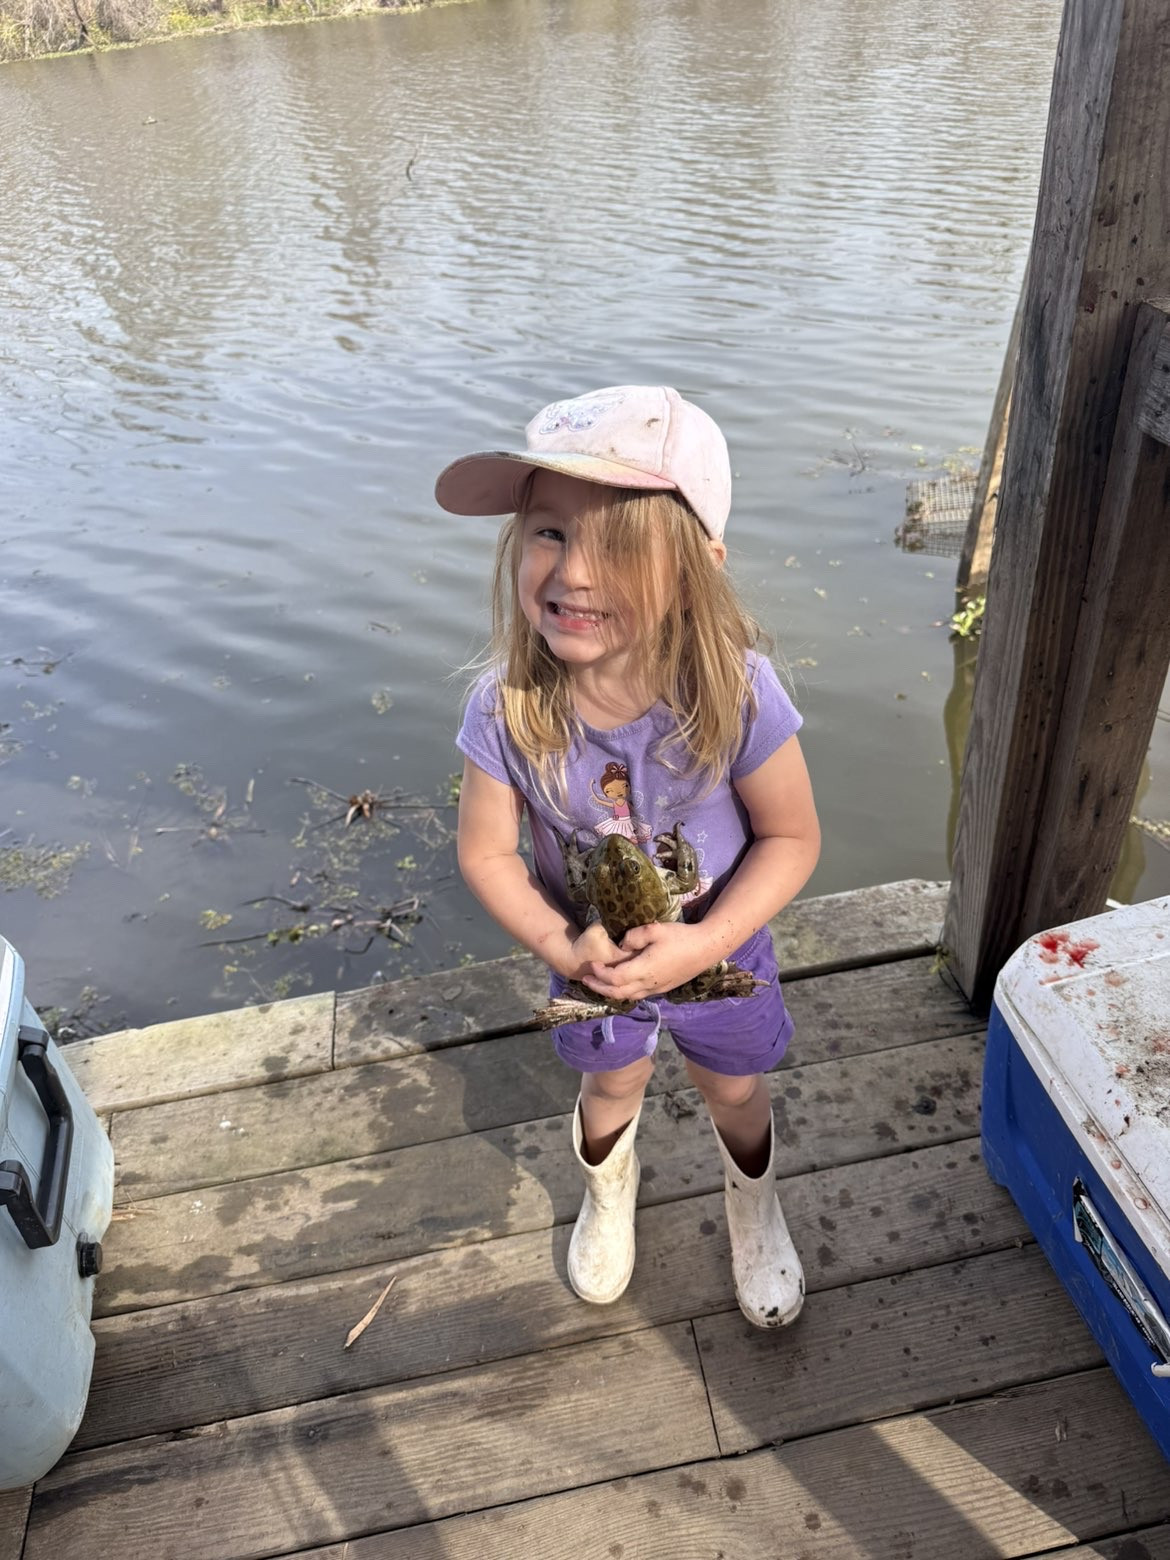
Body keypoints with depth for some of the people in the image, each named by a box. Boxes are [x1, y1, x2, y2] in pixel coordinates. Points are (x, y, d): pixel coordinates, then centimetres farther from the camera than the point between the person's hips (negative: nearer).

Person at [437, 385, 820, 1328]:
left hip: (720, 947, 0)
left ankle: (754, 1204, 62)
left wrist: (702, 944, -29)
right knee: (613, 1085, 27)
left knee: (736, 1090, 24)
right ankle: (609, 1190, 65)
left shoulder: (735, 691, -33)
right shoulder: (507, 710, -29)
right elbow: (486, 852, -15)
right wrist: (562, 946, -26)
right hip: (591, 957, 1)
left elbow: (792, 837, -20)